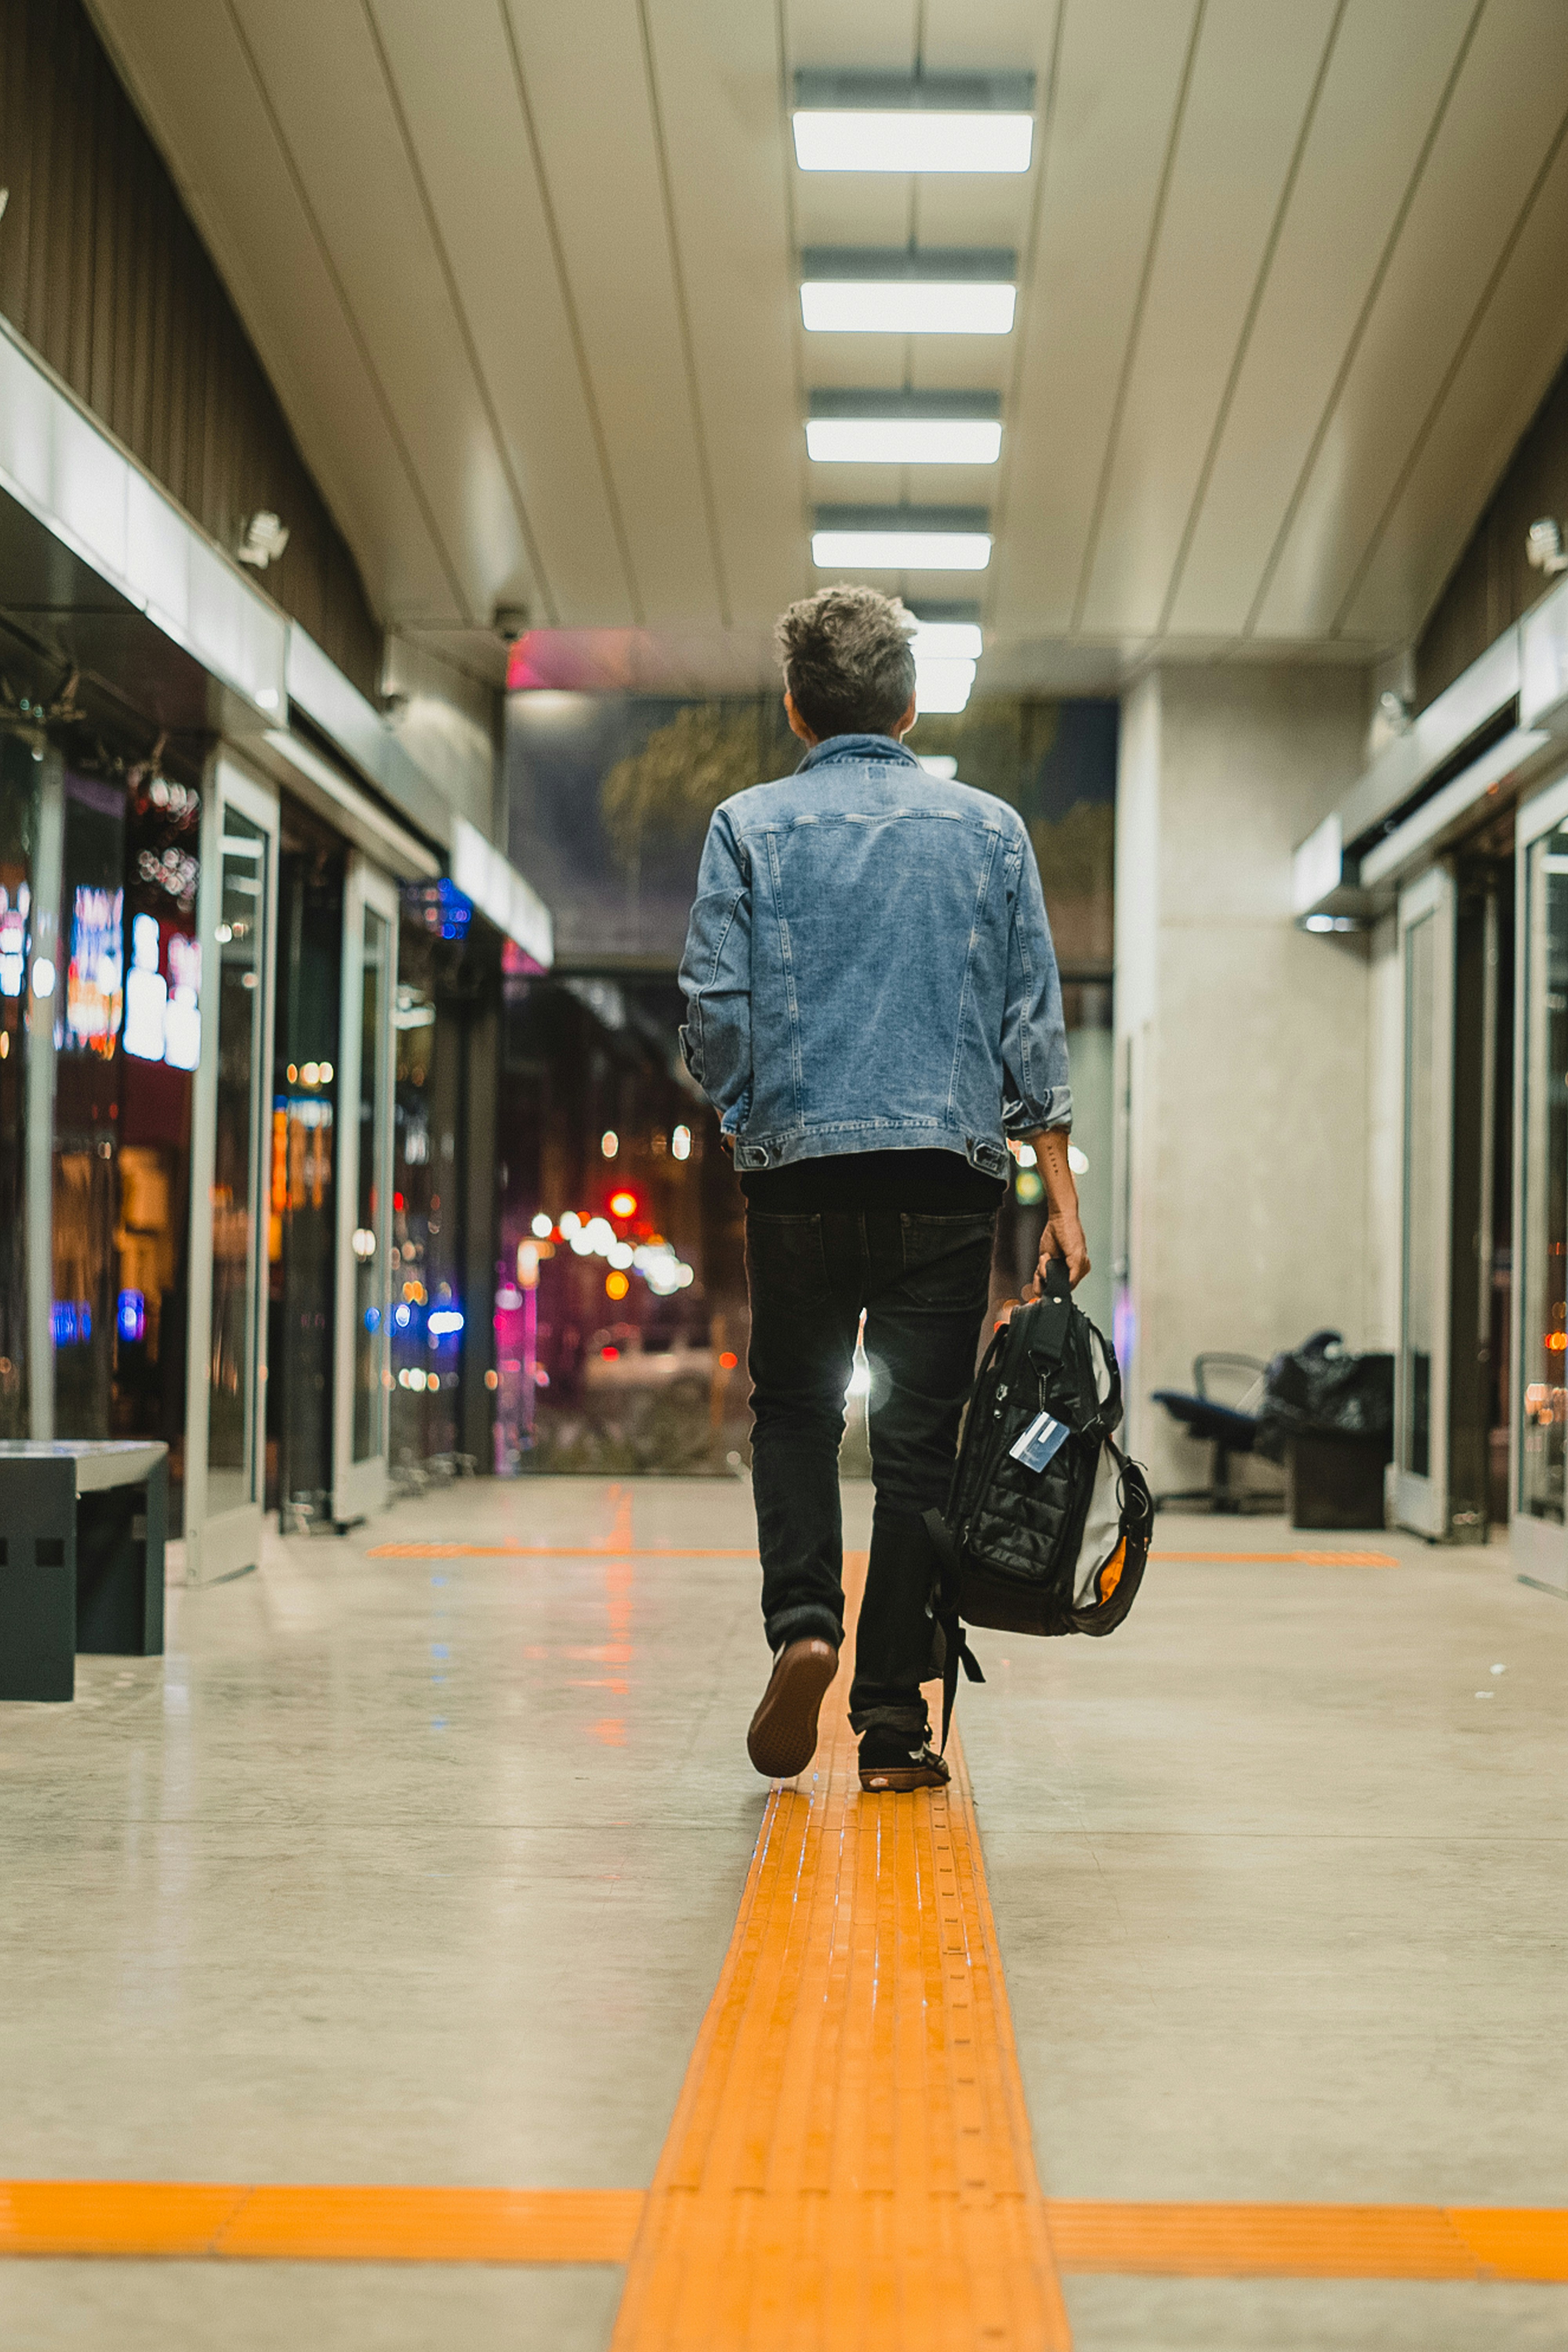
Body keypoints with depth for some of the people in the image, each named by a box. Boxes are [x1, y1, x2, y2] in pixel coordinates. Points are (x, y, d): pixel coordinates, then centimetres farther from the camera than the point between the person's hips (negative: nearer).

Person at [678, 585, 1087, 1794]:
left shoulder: (750, 826, 2)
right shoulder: (989, 830, 6)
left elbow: (714, 1012, -2)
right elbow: (1034, 1023, 4)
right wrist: (1060, 1190, 5)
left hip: (799, 1173, 0)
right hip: (948, 1179, 1)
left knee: (794, 1414, 17)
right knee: (919, 1442, 4)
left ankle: (803, 1622, -5)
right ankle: (894, 1725, 6)